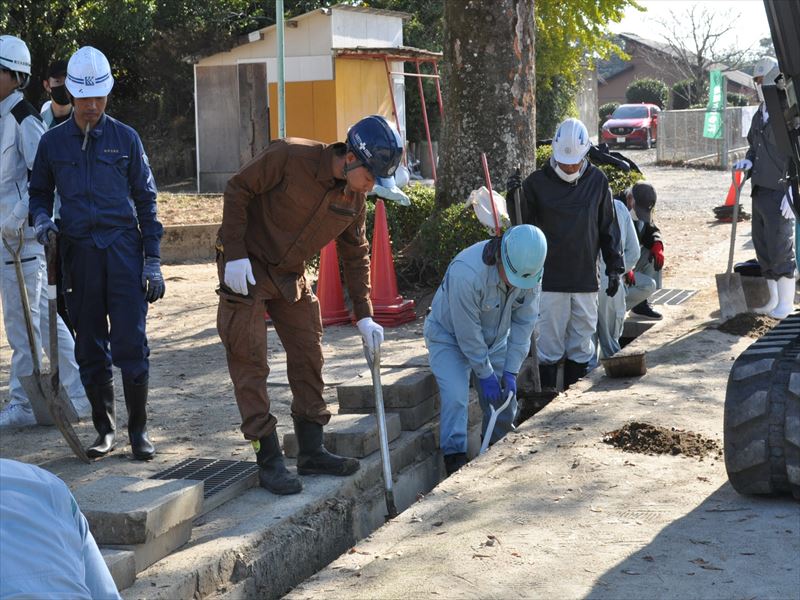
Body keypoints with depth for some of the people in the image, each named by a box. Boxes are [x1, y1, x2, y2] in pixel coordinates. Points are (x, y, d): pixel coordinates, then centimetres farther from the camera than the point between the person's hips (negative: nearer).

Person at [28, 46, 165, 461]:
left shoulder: (125, 139, 5)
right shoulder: (53, 142, 8)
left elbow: (146, 200, 7)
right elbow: (39, 191, 19)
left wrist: (153, 259, 1)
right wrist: (41, 218, -5)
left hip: (124, 249, -2)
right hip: (79, 254, 2)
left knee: (130, 344, -6)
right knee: (90, 347, 7)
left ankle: (138, 430, 4)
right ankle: (105, 429, 18)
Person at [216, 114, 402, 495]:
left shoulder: (354, 198, -4)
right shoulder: (289, 157, -24)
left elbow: (356, 256, 7)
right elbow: (237, 190, -17)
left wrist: (364, 315, 5)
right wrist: (235, 253, -22)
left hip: (290, 276, 7)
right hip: (246, 268, -7)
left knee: (308, 357, 7)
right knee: (250, 363, -7)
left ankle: (311, 452, 18)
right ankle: (269, 461, -2)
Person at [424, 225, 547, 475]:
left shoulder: (531, 270, -20)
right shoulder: (466, 273, -39)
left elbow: (524, 323, -11)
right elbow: (467, 332, -29)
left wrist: (510, 372, -14)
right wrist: (485, 374, -20)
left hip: (495, 340, 5)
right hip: (450, 337, -5)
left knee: (505, 403, 3)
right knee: (455, 396, -24)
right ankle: (455, 461, -17)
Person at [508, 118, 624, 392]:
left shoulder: (597, 181, 4)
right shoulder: (537, 182, -2)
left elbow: (608, 228, 10)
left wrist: (614, 268, 8)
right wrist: (513, 198, -14)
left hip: (586, 278, 2)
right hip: (549, 279, -2)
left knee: (582, 342, 8)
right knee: (549, 342, 1)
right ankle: (548, 390, 9)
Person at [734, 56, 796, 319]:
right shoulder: (760, 114, 12)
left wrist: (792, 191, -18)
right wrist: (748, 161, 5)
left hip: (780, 193, -8)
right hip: (760, 190, 8)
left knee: (781, 250, -1)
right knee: (763, 249, 13)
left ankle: (785, 303, 10)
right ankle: (772, 299, 24)